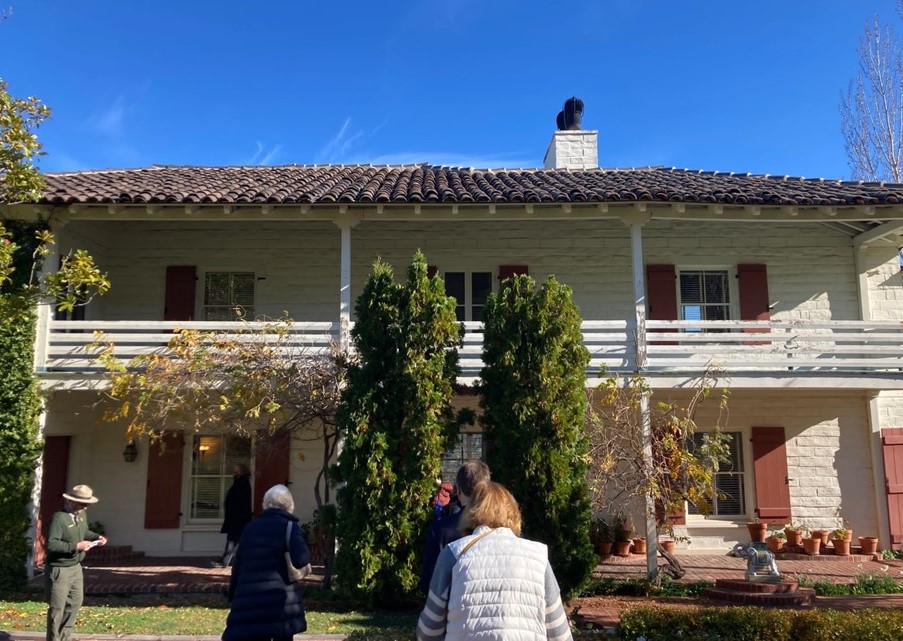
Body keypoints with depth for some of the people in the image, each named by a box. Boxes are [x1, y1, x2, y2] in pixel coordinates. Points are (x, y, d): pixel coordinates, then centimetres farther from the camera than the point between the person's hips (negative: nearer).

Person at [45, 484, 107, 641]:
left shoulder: (82, 515, 3)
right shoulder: (59, 518, -24)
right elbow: (51, 544, -29)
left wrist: (97, 537, 1)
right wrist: (75, 546, -29)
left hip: (76, 567, 9)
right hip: (59, 569, -9)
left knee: (76, 602, 19)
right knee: (57, 608, 2)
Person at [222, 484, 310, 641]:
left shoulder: (251, 528, 13)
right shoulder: (289, 526, -1)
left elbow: (237, 566, 16)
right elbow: (301, 559, -17)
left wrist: (232, 598, 24)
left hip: (247, 601, 4)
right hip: (280, 602, -3)